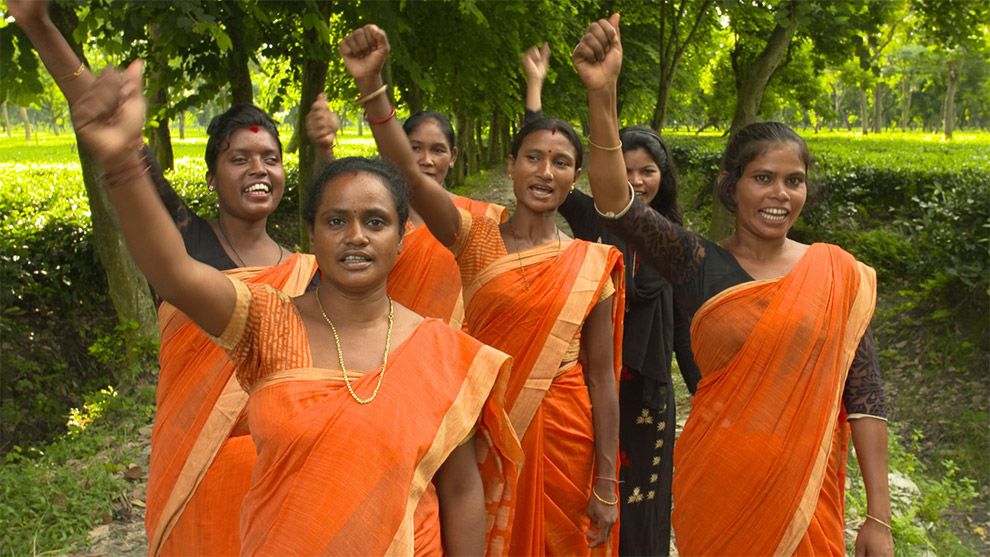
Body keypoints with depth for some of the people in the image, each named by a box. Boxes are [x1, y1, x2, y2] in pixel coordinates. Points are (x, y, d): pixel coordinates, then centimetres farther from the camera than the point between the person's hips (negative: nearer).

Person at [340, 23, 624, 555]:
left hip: (560, 437, 1)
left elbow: (601, 377, 0)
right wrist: (370, 84, -34)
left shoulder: (593, 263, -1)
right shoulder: (475, 239, -4)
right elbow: (409, 172, -20)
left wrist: (607, 486, 0)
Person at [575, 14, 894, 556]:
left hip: (804, 491, 1)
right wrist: (602, 93, -34)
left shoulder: (838, 275, -2)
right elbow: (615, 201, -20)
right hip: (715, 485, 0)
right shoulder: (700, 264, -6)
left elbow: (864, 395, -3)